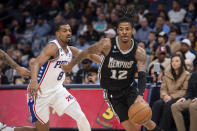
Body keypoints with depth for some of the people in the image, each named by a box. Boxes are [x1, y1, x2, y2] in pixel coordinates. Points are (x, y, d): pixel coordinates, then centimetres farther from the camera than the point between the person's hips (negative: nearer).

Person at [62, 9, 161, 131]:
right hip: (112, 93, 0)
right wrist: (70, 65, 11)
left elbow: (142, 76, -24)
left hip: (130, 89, 0)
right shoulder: (107, 45, -19)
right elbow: (86, 52, -2)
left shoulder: (139, 52, -15)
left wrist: (140, 96, -42)